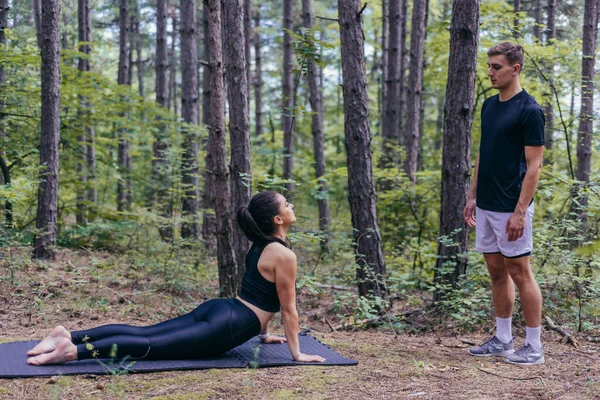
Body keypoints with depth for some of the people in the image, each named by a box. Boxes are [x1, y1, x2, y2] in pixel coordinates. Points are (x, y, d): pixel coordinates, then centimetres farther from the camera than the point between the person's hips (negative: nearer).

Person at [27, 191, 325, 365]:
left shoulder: (259, 245, 17)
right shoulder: (283, 255, -12)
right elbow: (288, 309, -8)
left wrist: (263, 333, 35)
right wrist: (296, 353, 0)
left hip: (216, 309, 9)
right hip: (226, 325, -9)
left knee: (143, 332, 2)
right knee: (151, 345, -16)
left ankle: (70, 335, -6)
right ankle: (74, 350, -26)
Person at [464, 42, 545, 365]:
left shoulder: (529, 111, -13)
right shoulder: (489, 106, 11)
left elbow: (534, 165, -15)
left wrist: (520, 211, -20)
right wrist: (473, 196, 14)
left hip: (510, 209, -8)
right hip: (486, 207, 8)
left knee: (519, 272, -1)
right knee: (497, 272, 13)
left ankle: (534, 346, 9)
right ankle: (502, 340, 23)